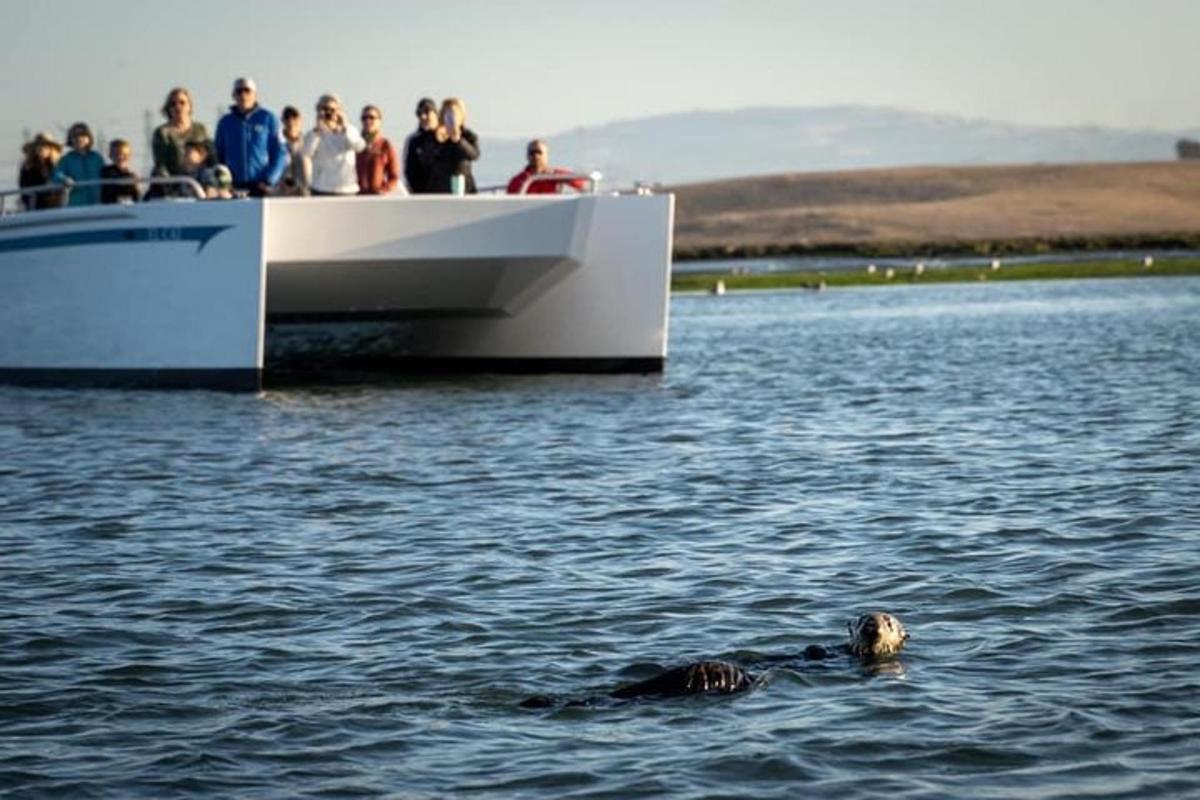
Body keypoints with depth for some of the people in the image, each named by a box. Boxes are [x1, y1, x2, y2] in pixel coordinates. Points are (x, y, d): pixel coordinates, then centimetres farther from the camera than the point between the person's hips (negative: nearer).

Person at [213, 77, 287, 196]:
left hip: (260, 187, -2)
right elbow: (218, 155, 16)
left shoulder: (268, 119, 4)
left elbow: (280, 154, 1)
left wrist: (269, 180, -10)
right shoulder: (225, 122, 12)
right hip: (233, 187, 2)